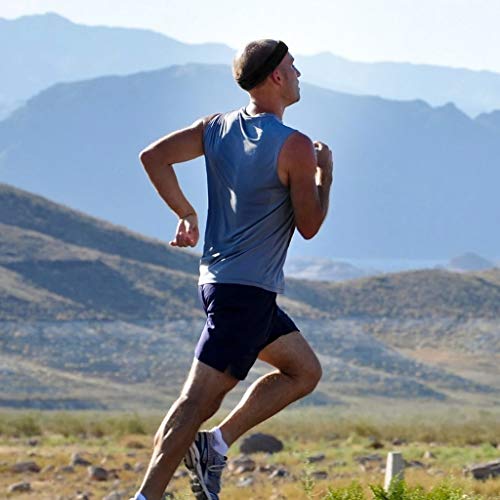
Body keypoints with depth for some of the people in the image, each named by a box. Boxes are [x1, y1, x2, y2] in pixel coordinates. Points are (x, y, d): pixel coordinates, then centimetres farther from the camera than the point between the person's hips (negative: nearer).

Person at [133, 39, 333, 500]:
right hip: (247, 291, -9)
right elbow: (309, 226, -8)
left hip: (219, 278, 9)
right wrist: (325, 173, 7)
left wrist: (186, 214, 12)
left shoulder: (218, 128, 7)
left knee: (305, 371, 19)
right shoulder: (295, 148, -14)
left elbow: (154, 156, 5)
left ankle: (215, 444, 10)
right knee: (200, 397, -12)